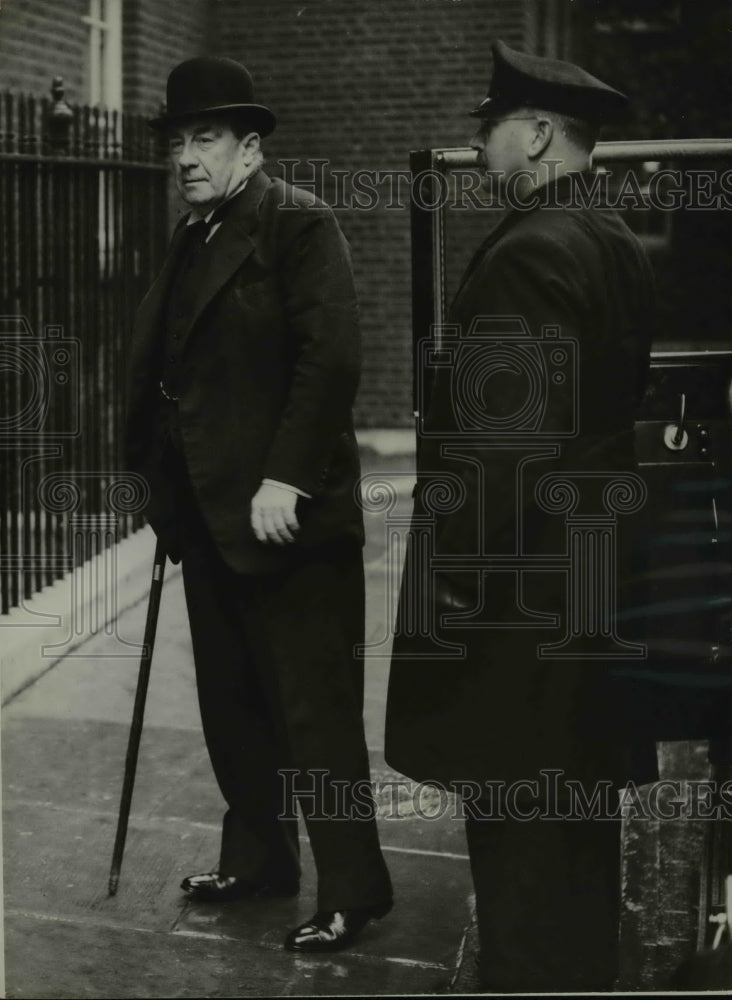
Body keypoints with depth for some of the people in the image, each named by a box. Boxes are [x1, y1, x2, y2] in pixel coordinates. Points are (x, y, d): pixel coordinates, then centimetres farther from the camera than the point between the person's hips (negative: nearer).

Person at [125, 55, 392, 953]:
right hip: (208, 514, 8)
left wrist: (285, 479, -22)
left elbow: (331, 358, -18)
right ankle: (255, 859, 31)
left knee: (314, 709, -1)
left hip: (284, 515, -8)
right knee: (231, 704, 17)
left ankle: (353, 888, 11)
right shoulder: (190, 239, 15)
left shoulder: (298, 223, -10)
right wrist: (163, 484, 10)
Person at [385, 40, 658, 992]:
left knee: (519, 821, 0)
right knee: (577, 808, 18)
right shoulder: (615, 241, 12)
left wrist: (462, 572, -18)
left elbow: (505, 433, -22)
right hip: (590, 568, 10)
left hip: (520, 580, -10)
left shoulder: (532, 250, -18)